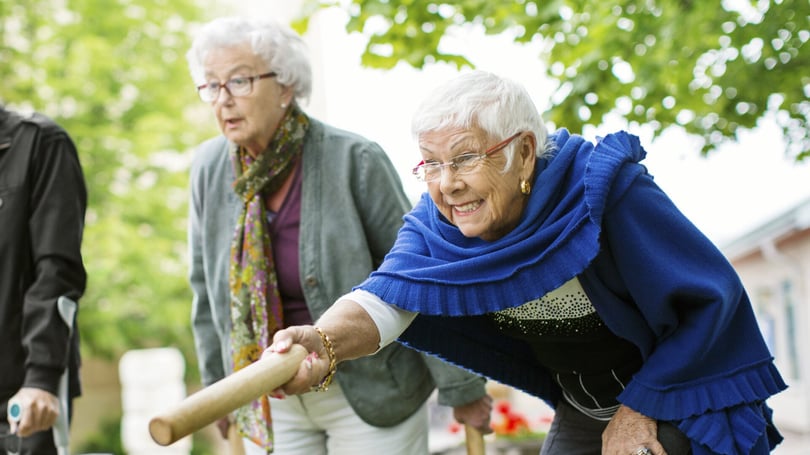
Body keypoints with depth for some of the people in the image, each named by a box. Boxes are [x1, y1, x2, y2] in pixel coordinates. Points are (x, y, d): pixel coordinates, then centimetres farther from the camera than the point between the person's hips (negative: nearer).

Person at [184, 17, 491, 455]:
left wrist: (461, 387, -8)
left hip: (369, 391, -3)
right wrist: (218, 385, 15)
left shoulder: (354, 160, -17)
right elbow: (207, 286, 9)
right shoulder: (209, 168, -4)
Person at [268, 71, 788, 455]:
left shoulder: (605, 190, -28)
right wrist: (325, 341, -56)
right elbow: (389, 295, -34)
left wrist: (641, 409, -17)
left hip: (678, 403, -4)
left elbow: (713, 294, -20)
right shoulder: (434, 225, -15)